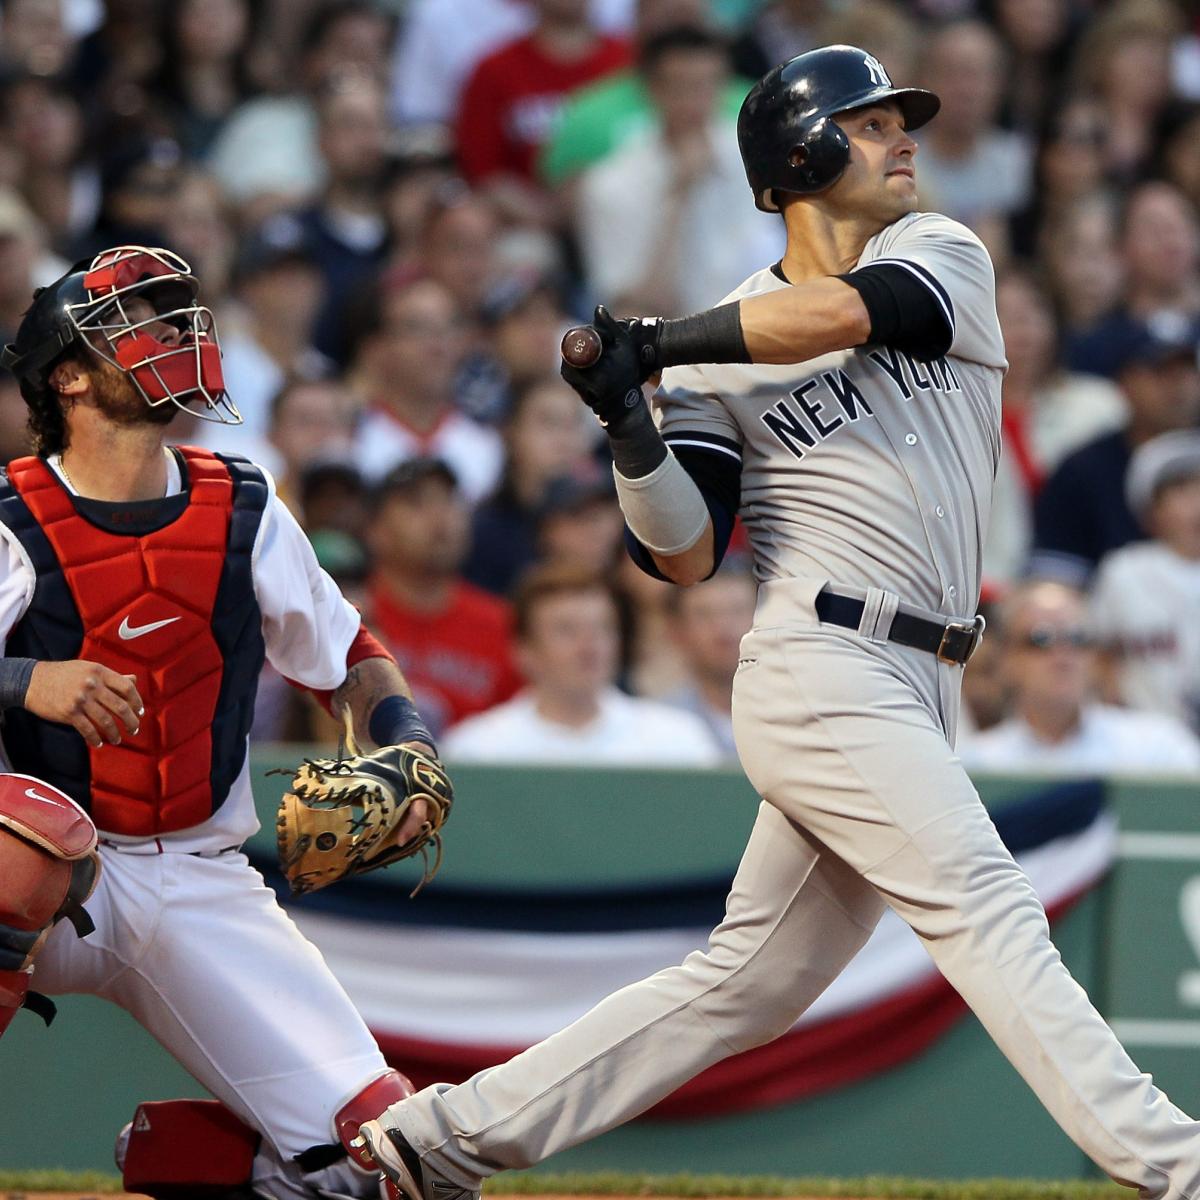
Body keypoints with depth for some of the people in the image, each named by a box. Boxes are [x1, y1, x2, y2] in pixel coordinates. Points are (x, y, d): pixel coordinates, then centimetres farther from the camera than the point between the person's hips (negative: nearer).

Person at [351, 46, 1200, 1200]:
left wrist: (650, 343, -5)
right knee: (987, 911, -16)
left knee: (747, 985, 8)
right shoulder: (721, 360, 3)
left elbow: (842, 310, -11)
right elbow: (685, 554, -3)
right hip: (822, 677, -5)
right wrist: (629, 423, -18)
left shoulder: (941, 255, 12)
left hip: (911, 695, 5)